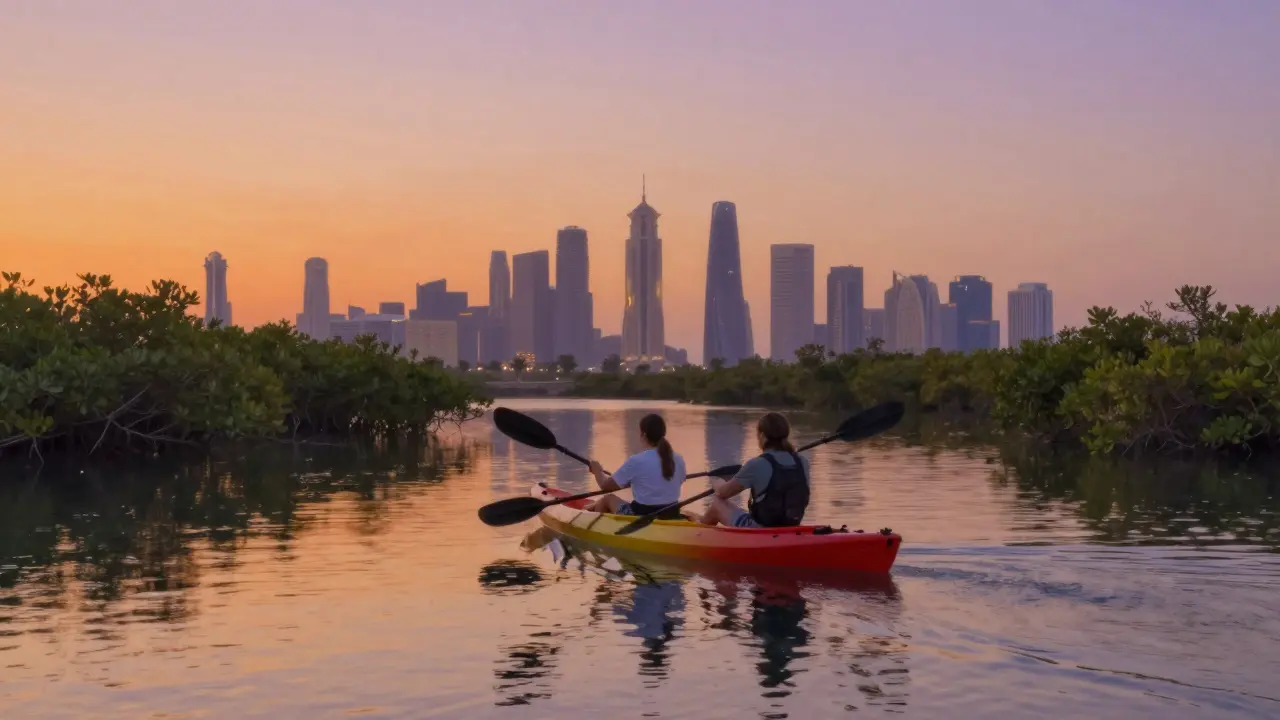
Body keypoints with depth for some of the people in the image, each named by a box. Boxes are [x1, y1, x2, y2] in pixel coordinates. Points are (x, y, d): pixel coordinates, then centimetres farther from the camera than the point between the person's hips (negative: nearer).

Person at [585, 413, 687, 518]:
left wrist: (597, 471, 16)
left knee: (608, 499, 23)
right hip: (671, 517, 5)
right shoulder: (678, 460, -3)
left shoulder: (636, 461, -16)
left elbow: (606, 485, -5)